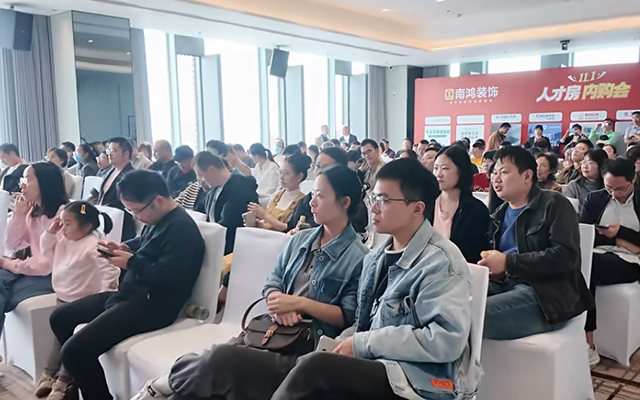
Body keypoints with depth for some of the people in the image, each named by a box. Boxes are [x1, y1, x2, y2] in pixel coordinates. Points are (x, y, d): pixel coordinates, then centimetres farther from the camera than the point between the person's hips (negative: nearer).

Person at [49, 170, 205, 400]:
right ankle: (76, 381, 30)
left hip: (153, 305, -11)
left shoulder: (182, 228, -21)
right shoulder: (159, 219, 11)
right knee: (60, 318, 17)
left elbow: (168, 277, -29)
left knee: (74, 351, -21)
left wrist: (131, 262, -16)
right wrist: (124, 248, 8)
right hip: (130, 294, 11)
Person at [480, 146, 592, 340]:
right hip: (505, 285, 7)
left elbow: (565, 256, -14)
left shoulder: (554, 204, -1)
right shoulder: (500, 213, 20)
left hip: (546, 294, -6)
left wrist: (507, 262, -18)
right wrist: (493, 268, -7)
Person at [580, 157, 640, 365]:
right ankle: (586, 341, -32)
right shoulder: (594, 198, 14)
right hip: (597, 256, 3)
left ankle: (585, 341, -27)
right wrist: (619, 241, -5)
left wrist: (620, 232, -8)